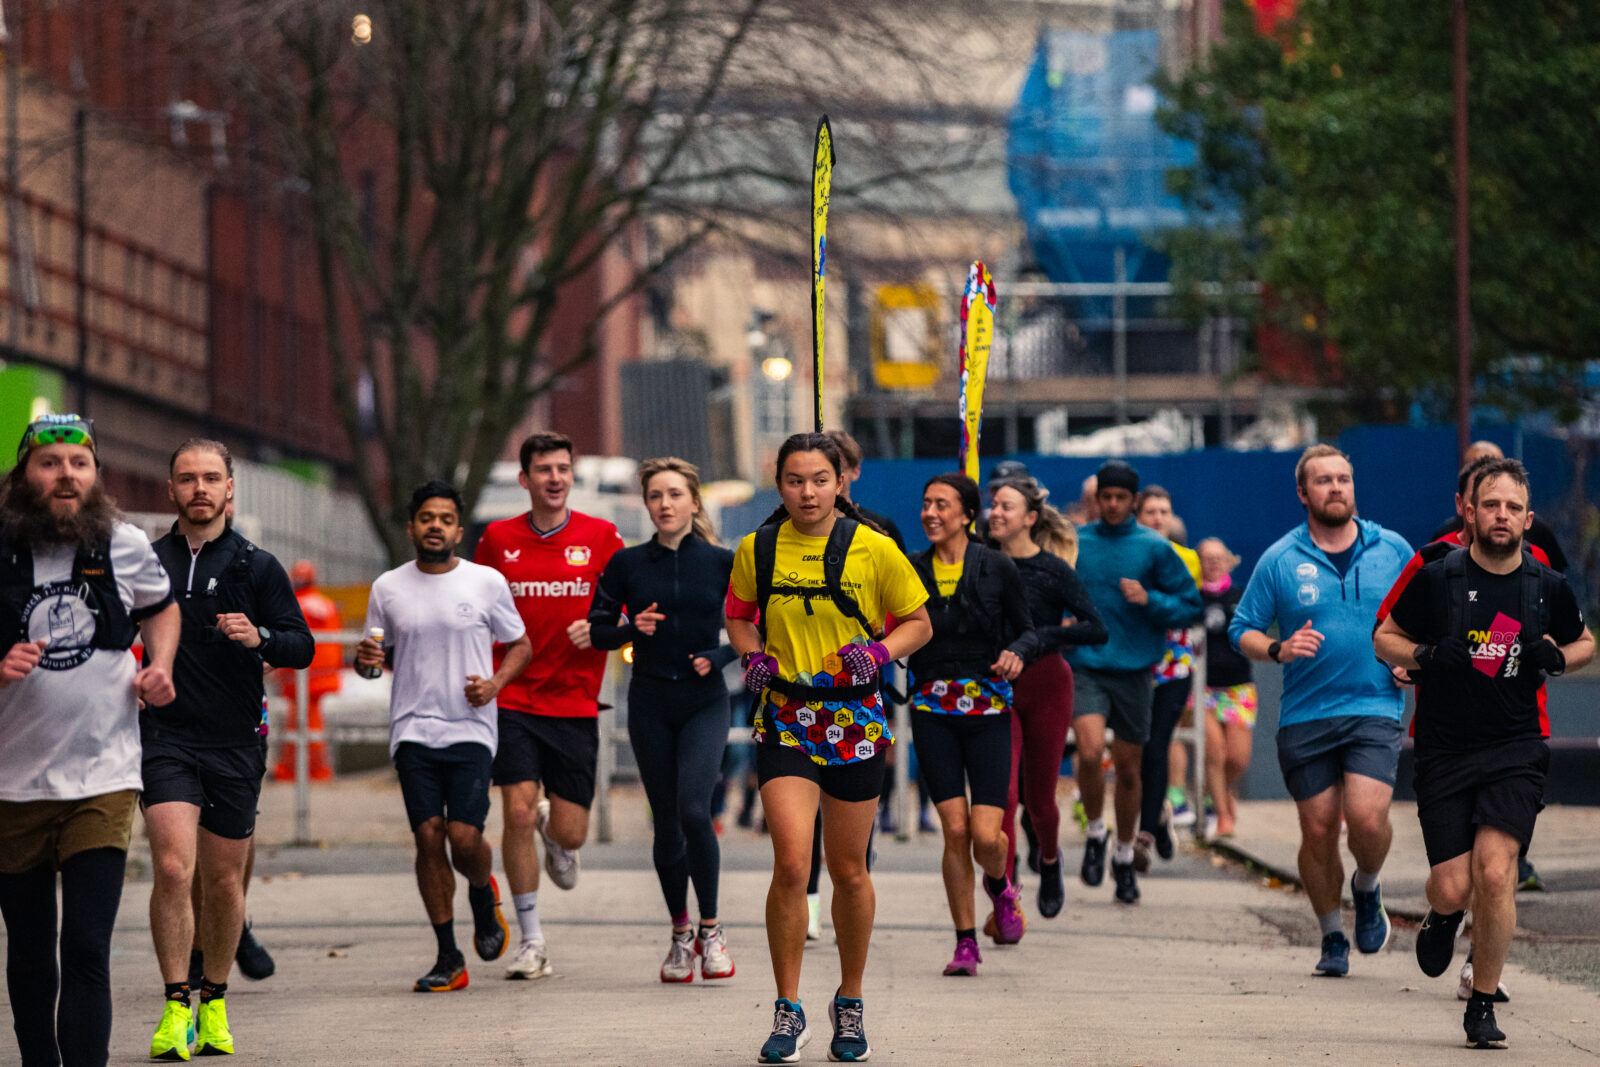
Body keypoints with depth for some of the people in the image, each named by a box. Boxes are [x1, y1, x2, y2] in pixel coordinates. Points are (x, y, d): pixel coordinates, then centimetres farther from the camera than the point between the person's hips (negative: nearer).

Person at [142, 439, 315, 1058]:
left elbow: (301, 646, 1)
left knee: (223, 879, 9)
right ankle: (176, 1007, -11)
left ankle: (214, 1003, 26)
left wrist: (259, 637, -18)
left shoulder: (257, 567, 5)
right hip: (165, 736, -1)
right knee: (173, 868, -16)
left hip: (236, 742, 1)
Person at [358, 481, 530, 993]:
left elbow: (520, 645, 11)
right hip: (413, 731, 2)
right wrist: (365, 659, -7)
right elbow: (376, 655, 17)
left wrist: (495, 683, -7)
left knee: (465, 836, -12)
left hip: (471, 729, -2)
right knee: (429, 836, -5)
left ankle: (484, 895, 24)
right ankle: (448, 958, 3)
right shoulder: (388, 588, 8)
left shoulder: (487, 582, 3)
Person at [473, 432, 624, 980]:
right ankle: (531, 940, 1)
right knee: (518, 814, -12)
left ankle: (554, 832, 40)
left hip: (576, 703, 0)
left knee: (569, 833, 0)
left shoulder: (601, 537, 1)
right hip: (513, 701, 0)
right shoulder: (497, 539, 3)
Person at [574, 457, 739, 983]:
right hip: (650, 703, 2)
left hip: (704, 702, -2)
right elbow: (597, 631, 6)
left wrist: (718, 657, -10)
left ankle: (710, 928, -3)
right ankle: (680, 934, 20)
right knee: (666, 822, 5)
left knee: (694, 810, -18)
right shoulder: (628, 564, 2)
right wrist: (632, 628, -13)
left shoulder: (723, 563, -1)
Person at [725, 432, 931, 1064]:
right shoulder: (757, 551, 2)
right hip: (785, 721, 0)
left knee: (848, 870, 9)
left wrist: (879, 651, -12)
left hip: (855, 720, 0)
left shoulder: (873, 549, -3)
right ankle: (788, 1012, -5)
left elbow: (918, 623, 7)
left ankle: (850, 1003, 28)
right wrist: (752, 657, 0)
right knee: (791, 863, -15)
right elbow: (738, 614, 20)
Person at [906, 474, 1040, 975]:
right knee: (955, 829, -6)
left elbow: (1027, 632, 5)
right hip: (933, 712, 1)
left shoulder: (997, 569, -1)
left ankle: (1000, 886, 27)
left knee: (986, 836, -9)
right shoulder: (910, 571, 4)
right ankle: (965, 942, 8)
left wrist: (1017, 653, -15)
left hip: (987, 711, -1)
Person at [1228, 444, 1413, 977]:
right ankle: (1332, 938, 22)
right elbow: (1242, 629, 7)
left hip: (1374, 708, -1)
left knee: (1367, 818, -18)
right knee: (1318, 831, 3)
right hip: (1304, 716, 1)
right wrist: (1278, 649, -13)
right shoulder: (1279, 560, 2)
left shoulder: (1393, 550, 5)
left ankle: (1367, 889, 15)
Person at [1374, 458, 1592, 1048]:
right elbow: (1384, 637, 8)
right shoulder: (1436, 578, -3)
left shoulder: (1548, 587, 2)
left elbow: (1584, 643, 20)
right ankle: (1442, 919, 36)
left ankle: (1482, 1005, 0)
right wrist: (1423, 656, -12)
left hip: (1515, 750, 0)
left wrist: (1557, 658, -3)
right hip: (1443, 751, 0)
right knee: (1452, 888, -5)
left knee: (1494, 873, -16)